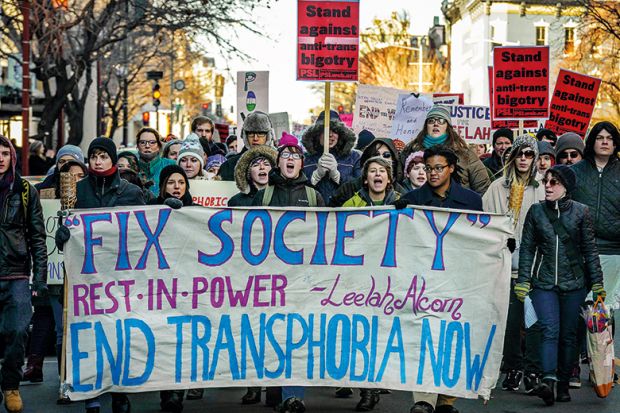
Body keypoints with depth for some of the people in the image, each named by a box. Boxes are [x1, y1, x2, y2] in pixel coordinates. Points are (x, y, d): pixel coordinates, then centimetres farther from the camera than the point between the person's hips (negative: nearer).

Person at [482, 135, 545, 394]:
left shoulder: (543, 188, 5)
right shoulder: (498, 188, 10)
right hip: (507, 263, 1)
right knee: (510, 317, 3)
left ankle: (533, 370, 5)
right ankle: (512, 368, 14)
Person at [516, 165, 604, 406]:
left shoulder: (580, 212, 3)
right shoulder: (536, 211, 5)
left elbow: (590, 249, 6)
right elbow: (527, 248, 7)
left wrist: (597, 282, 4)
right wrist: (523, 281, 1)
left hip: (573, 282, 0)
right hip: (543, 282, 0)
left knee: (568, 334, 4)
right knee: (550, 330, -15)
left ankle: (563, 385, 12)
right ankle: (549, 381, -26)